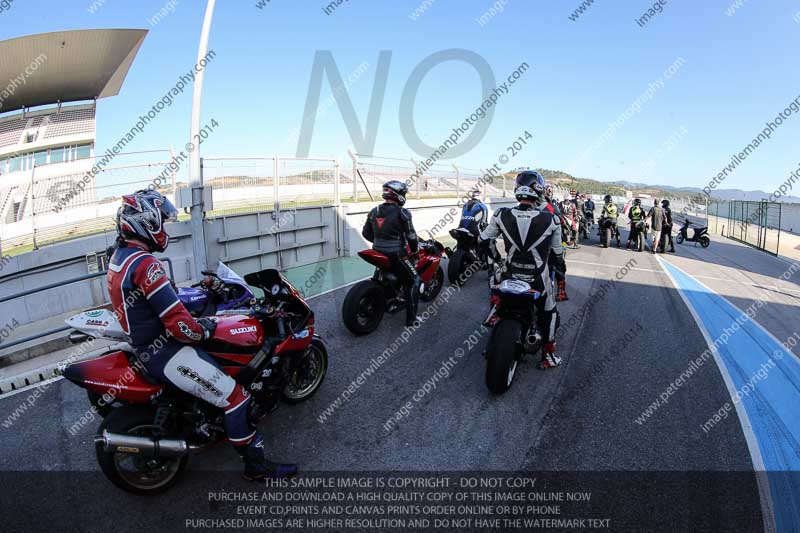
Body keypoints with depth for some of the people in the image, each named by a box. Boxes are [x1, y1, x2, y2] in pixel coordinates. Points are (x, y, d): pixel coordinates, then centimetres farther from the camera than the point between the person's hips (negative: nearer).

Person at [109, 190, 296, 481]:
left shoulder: (120, 256, 7)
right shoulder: (144, 263, -26)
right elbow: (179, 325, -30)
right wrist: (204, 330, -11)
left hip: (143, 342, 11)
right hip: (163, 352, -11)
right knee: (234, 397, -10)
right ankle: (256, 465, 2)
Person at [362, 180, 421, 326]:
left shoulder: (374, 211, 6)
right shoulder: (402, 212, -14)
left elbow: (366, 233, 13)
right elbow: (411, 236, -14)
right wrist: (415, 248, 5)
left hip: (378, 252, 7)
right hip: (396, 254, -7)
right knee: (413, 282, 4)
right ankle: (411, 318, 2)